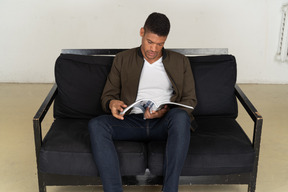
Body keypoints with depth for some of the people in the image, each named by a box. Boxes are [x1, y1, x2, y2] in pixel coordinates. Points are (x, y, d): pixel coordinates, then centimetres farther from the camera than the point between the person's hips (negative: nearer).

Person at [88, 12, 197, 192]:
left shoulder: (181, 62, 13)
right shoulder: (122, 59, 14)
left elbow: (190, 100, 8)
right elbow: (108, 95, 13)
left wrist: (165, 111, -13)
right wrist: (112, 103, -13)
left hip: (165, 123, -1)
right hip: (131, 122, 1)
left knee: (180, 116, -36)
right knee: (96, 124, -28)